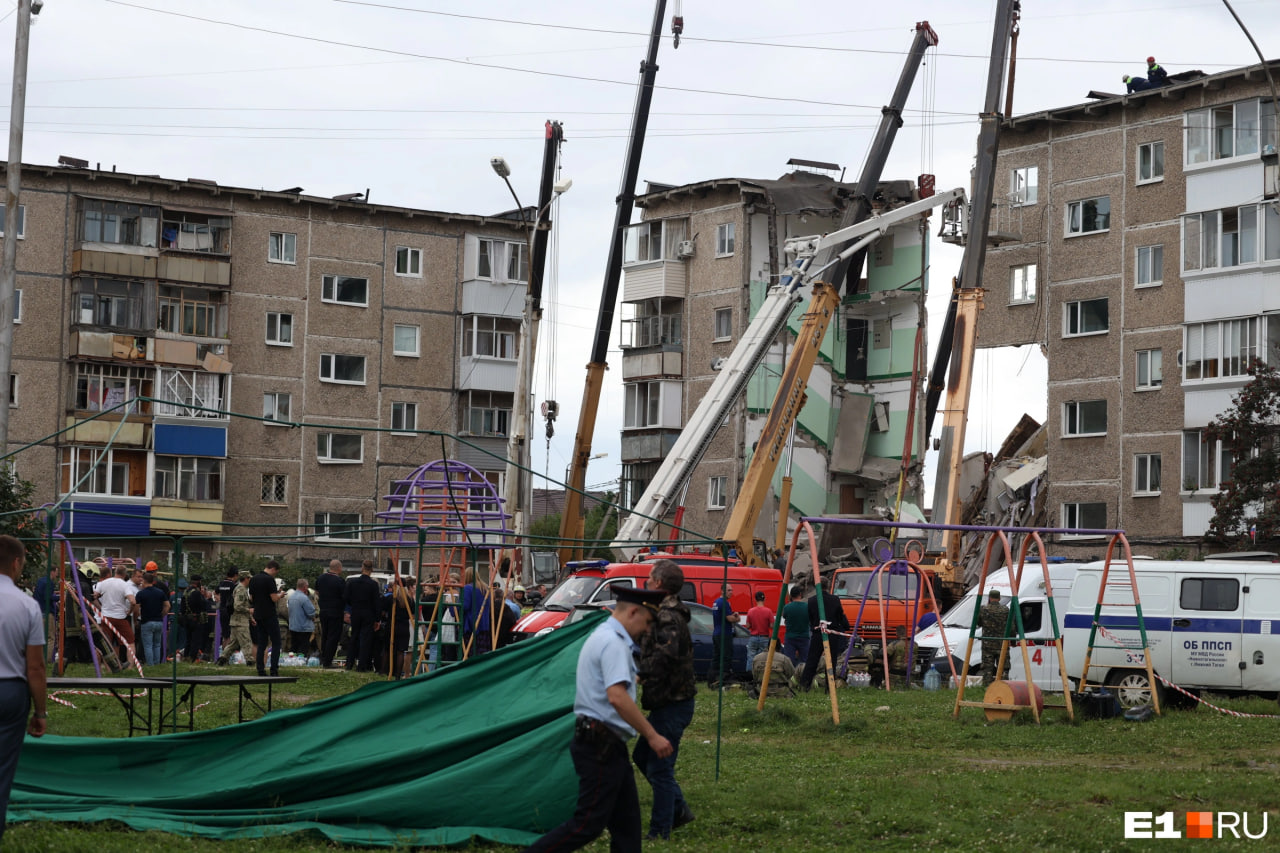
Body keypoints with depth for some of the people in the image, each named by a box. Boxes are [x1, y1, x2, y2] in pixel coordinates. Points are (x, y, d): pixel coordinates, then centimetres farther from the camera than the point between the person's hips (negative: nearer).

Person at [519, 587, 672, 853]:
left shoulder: (602, 636, 17)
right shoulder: (613, 643, -16)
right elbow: (617, 697, -27)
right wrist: (652, 736, -25)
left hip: (606, 744, 11)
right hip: (601, 744, -11)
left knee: (626, 821, 11)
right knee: (588, 824, -9)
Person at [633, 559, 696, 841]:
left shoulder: (668, 618, -19)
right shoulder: (663, 613, 14)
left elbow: (664, 658, -29)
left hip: (673, 704, -11)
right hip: (666, 701, 11)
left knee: (659, 767, -5)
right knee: (643, 755, 21)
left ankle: (660, 833, 1)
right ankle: (679, 809, 28)